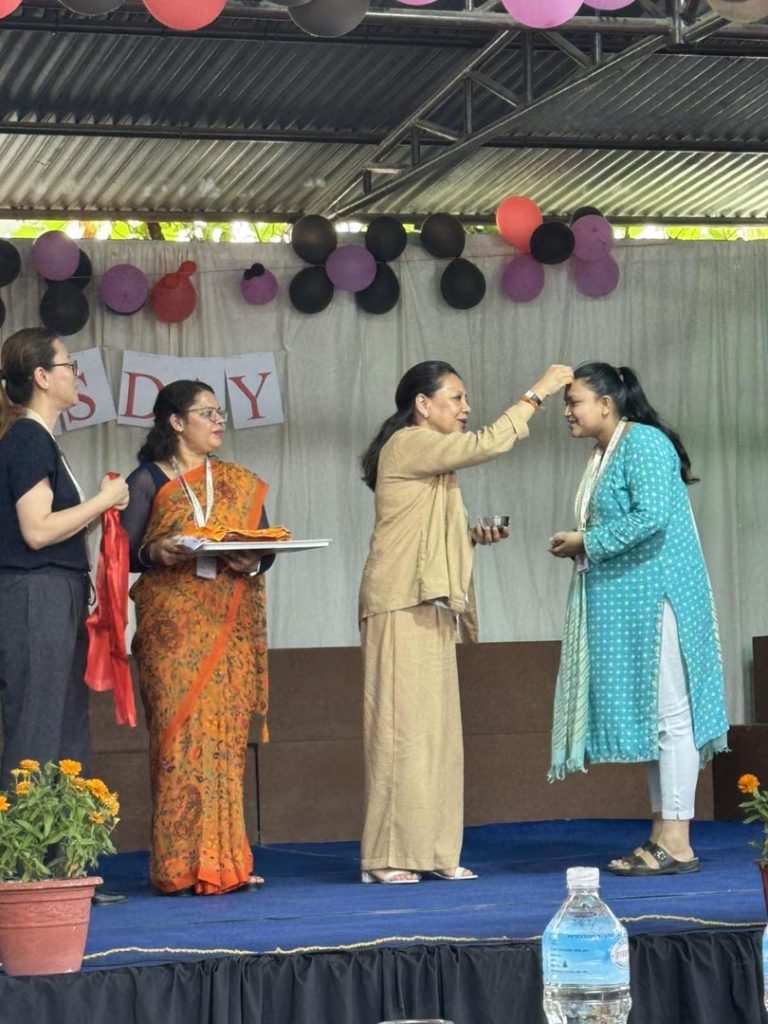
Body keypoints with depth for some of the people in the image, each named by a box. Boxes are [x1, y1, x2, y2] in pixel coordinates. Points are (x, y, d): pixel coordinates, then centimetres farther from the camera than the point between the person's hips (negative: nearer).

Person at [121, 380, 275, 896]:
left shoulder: (241, 483, 17)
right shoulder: (148, 480, 5)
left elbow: (267, 546, 14)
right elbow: (124, 552, 0)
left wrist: (253, 563, -7)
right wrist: (156, 554, -19)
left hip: (231, 629, 4)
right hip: (172, 626, -4)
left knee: (227, 737, 0)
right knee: (180, 735, -10)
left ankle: (224, 861, 1)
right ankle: (180, 865, -9)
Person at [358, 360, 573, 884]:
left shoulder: (428, 455, 24)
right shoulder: (409, 444, -7)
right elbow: (487, 444, -16)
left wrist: (473, 536, 10)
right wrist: (537, 394, -10)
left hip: (429, 605, 10)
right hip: (403, 604, -10)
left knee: (436, 727, 6)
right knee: (404, 722, -11)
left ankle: (432, 851, 6)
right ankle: (389, 856, -12)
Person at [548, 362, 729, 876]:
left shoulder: (645, 444, -12)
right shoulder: (604, 456, 17)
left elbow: (653, 516, -23)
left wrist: (587, 543, -14)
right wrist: (580, 546, 4)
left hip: (654, 598, -10)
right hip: (627, 604, 10)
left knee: (669, 715, -8)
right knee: (654, 717, 11)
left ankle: (677, 843, -8)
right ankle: (662, 835, 15)